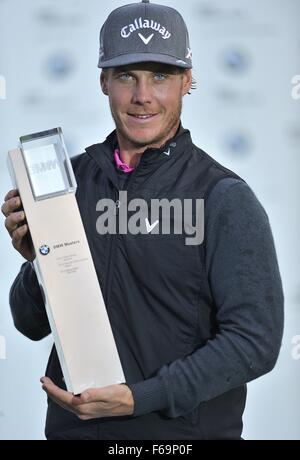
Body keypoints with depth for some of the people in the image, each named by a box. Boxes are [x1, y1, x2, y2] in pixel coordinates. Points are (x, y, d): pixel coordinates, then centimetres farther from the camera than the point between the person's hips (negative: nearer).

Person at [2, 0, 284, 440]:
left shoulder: (226, 200, -13)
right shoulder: (71, 177, -1)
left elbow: (254, 342, -17)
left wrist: (137, 398, -22)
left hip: (184, 432, -4)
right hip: (72, 425, 4)